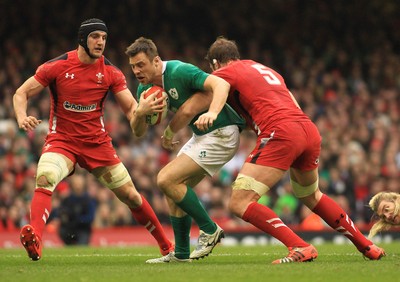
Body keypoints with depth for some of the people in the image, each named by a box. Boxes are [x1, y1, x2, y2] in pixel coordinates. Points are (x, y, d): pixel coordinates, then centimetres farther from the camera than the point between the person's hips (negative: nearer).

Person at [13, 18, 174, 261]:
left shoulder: (111, 73, -2)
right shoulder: (56, 67, -8)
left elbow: (131, 107, -3)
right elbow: (21, 94, -3)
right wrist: (22, 118, -24)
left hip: (97, 142, 2)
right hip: (61, 139, -2)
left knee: (130, 195, 5)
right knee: (44, 180, -33)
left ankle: (167, 245, 22)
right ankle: (34, 240, -48)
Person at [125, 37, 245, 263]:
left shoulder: (179, 72, -23)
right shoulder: (145, 88, 4)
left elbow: (221, 84, -34)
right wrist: (140, 112, -20)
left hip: (221, 134, -9)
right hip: (202, 135, 9)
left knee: (166, 180, -15)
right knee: (174, 185, 9)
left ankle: (210, 230, -2)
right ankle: (181, 253, 18)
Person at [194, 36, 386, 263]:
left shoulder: (224, 73, 12)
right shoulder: (266, 70, 34)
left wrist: (212, 113, -31)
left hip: (280, 133, -8)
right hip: (310, 130, 8)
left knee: (239, 203, -8)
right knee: (312, 196, 32)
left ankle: (300, 248, -18)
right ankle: (367, 246, 36)